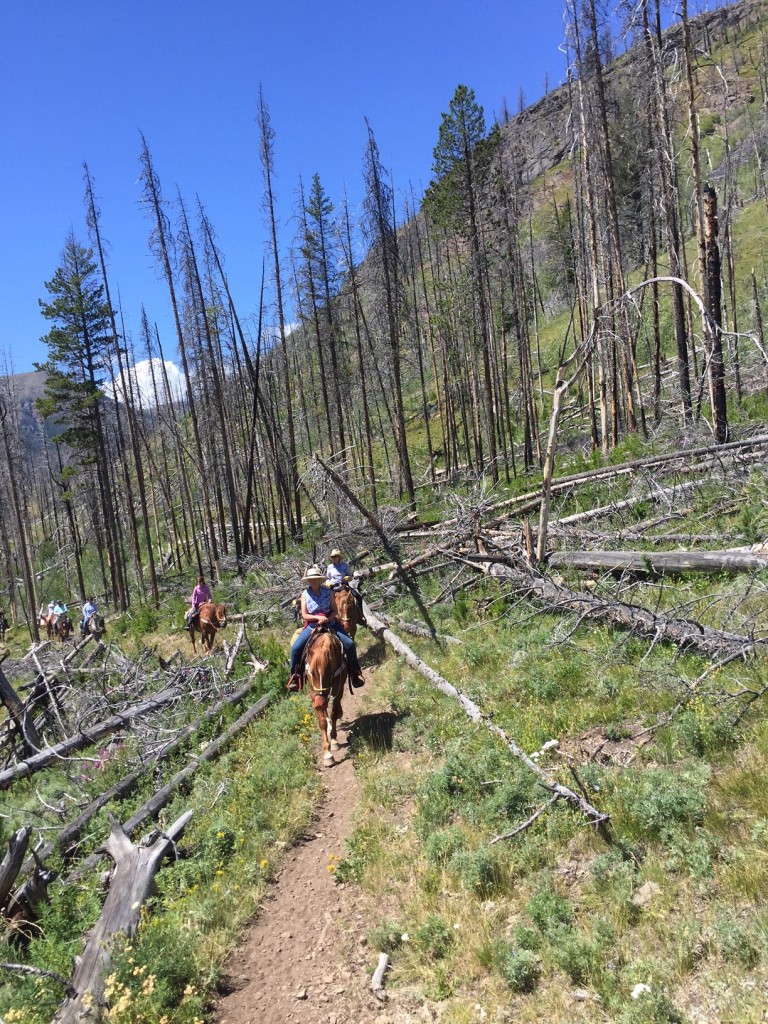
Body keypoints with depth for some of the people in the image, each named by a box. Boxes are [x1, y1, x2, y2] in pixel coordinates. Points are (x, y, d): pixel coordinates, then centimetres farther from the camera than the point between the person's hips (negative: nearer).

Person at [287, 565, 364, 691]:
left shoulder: (328, 592, -1)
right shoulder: (305, 595, -1)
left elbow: (335, 611, 0)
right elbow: (304, 615, -3)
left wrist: (327, 619, -20)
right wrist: (317, 617, -20)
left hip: (330, 623, 0)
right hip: (312, 626, 0)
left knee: (349, 644, -15)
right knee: (296, 648, -19)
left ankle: (355, 673, 5)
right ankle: (294, 676, 0)